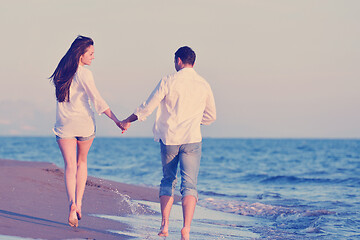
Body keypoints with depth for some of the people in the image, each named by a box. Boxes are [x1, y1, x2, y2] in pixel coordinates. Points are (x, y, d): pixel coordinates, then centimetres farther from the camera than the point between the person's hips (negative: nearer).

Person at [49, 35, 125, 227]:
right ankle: (79, 203, 10)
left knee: (70, 165, 2)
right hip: (84, 124, -2)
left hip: (64, 125, 3)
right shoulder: (84, 74, -13)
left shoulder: (60, 73, 3)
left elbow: (62, 96, 11)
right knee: (82, 162, 18)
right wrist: (116, 119, -15)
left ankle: (72, 203, -20)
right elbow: (97, 100, -17)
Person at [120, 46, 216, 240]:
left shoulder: (168, 81, -3)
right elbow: (210, 116, 15)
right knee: (189, 185, -2)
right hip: (192, 140, 0)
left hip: (168, 138, 0)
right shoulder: (203, 85, 5)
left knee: (167, 181, 17)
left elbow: (147, 108, 0)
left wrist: (127, 121, 15)